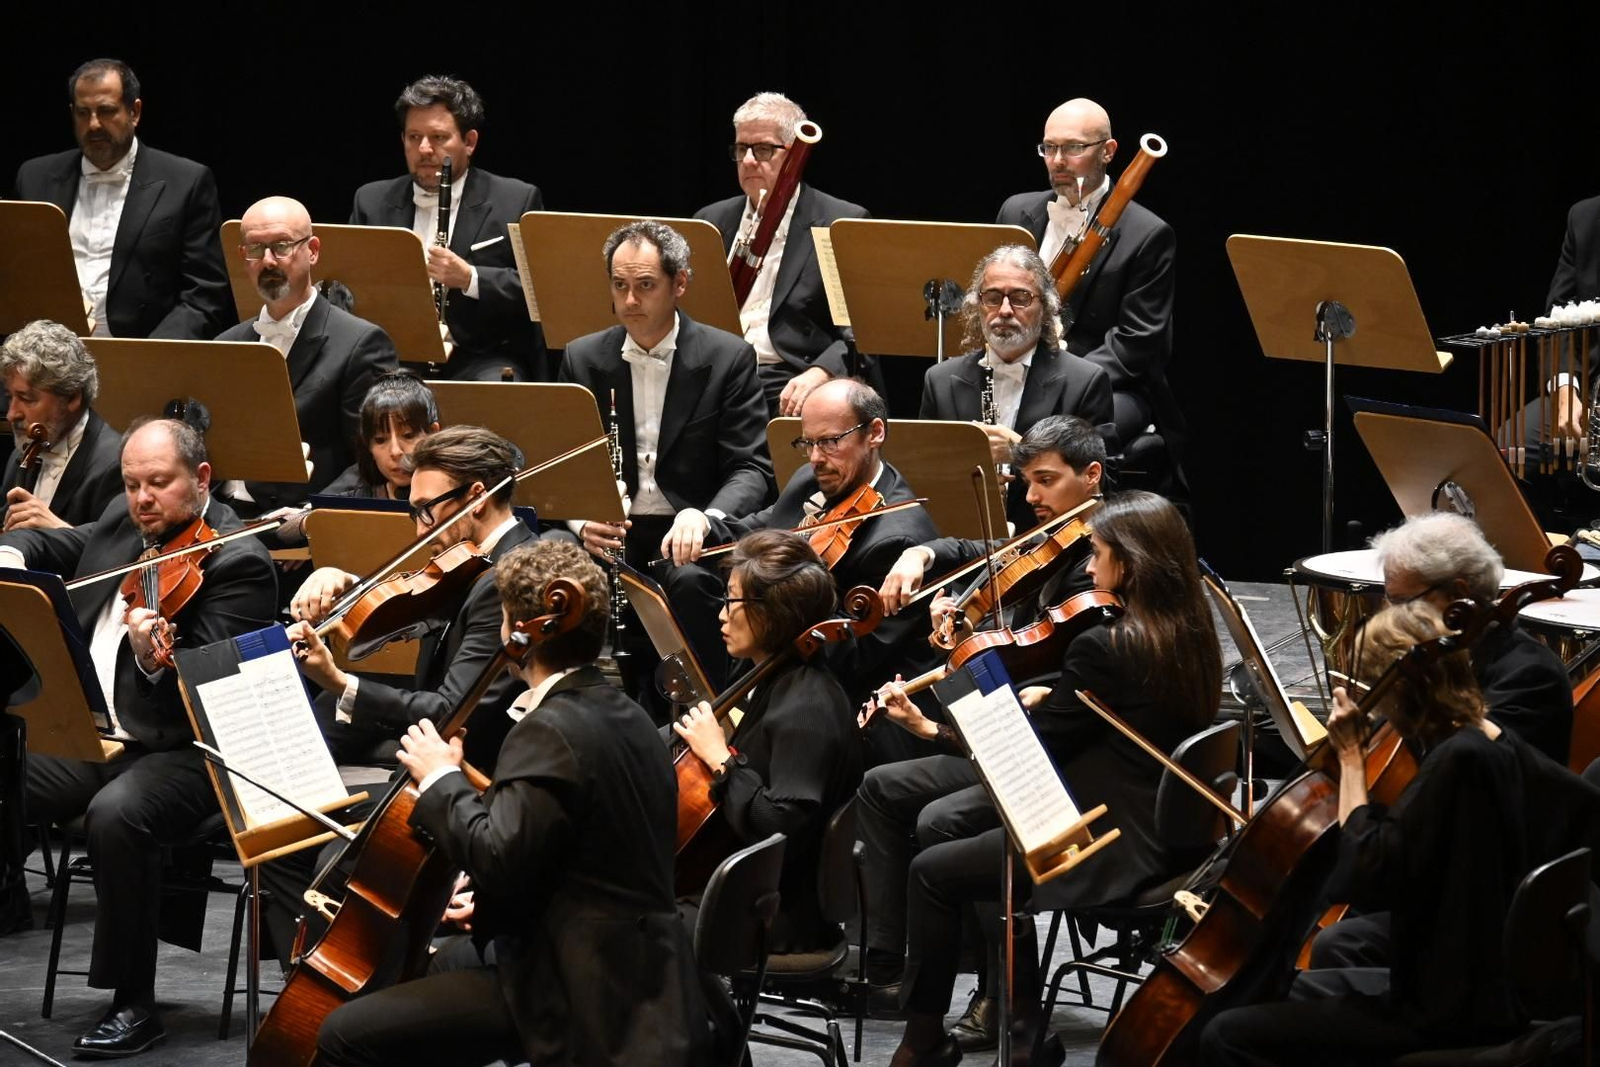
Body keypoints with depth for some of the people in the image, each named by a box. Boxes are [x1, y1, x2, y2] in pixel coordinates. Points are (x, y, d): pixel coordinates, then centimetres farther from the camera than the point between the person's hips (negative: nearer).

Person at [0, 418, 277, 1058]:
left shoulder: (238, 562, -11)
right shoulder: (120, 524, 12)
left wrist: (156, 658, -43)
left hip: (178, 752, -7)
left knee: (115, 813, -36)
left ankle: (134, 1004, -23)